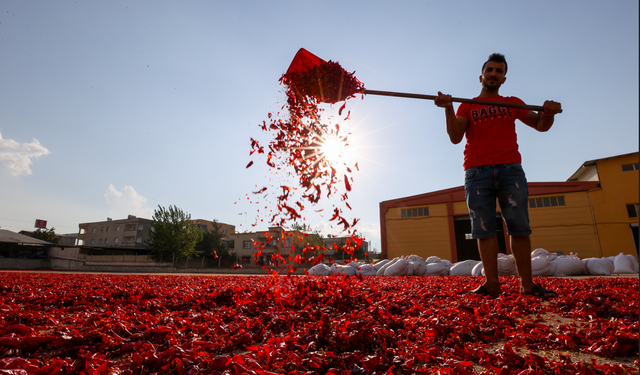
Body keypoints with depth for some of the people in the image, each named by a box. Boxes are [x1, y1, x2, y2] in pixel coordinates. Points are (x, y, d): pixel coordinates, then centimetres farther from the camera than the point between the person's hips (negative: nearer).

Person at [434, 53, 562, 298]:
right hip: (477, 173, -1)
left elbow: (540, 125, 17)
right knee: (484, 230, -5)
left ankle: (527, 284, 3)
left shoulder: (513, 103, 21)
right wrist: (448, 110, -13)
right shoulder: (467, 107, 15)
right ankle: (492, 283, -3)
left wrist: (548, 113, -6)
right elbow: (455, 137, 1)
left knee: (519, 227, -2)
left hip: (511, 170, 2)